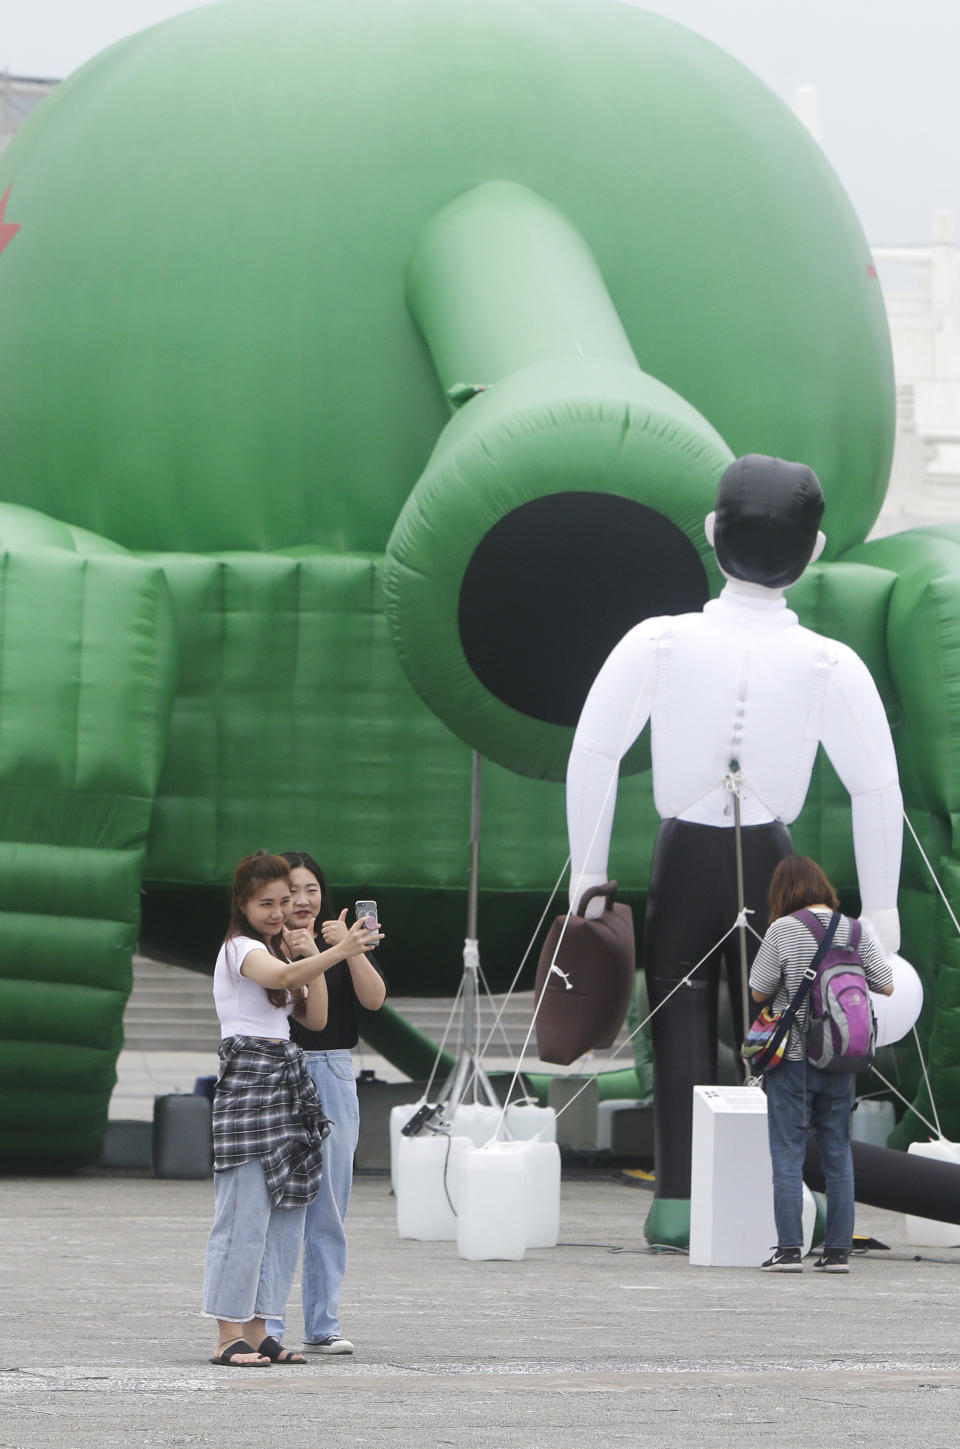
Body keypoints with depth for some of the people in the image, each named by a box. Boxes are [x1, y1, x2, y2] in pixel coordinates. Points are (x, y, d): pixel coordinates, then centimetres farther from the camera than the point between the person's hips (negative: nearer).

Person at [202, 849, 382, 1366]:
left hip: (288, 1079, 9)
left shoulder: (275, 949, 20)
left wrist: (314, 958, 3)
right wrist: (338, 951, -43)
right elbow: (282, 977, -30)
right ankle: (230, 1336, -9)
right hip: (249, 1078, -9)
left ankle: (257, 1332, 10)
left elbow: (316, 1017, 15)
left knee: (285, 1212, 6)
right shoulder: (241, 949, -7)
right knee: (245, 1214, -10)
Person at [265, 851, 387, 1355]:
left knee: (328, 1209, 6)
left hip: (334, 1077, 3)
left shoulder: (343, 944, 11)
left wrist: (349, 948, -16)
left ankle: (323, 1325, 11)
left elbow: (374, 998, -4)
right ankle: (265, 1324, -2)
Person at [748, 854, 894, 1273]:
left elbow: (759, 991, -5)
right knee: (838, 1155, 10)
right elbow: (886, 986, 7)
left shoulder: (783, 931, -10)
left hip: (792, 1055, -4)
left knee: (787, 1155, -1)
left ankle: (789, 1249, -5)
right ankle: (838, 1250, 9)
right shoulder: (857, 931, 1)